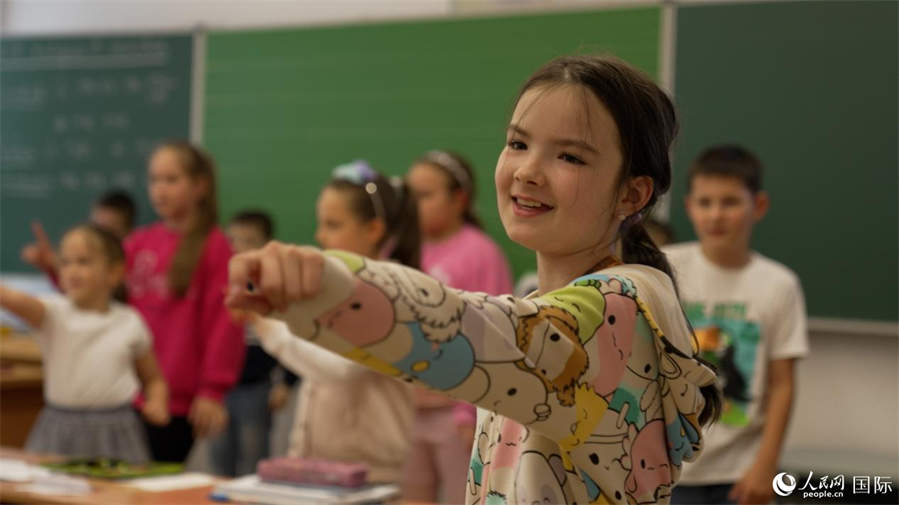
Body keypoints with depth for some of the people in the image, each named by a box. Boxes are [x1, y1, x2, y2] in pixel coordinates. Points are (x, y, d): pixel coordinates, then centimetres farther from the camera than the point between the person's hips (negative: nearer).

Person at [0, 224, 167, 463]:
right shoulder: (54, 314, -2)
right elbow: (22, 303, -25)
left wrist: (157, 403, -5)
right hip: (60, 432, 0)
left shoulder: (129, 322, 3)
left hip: (114, 434, 1)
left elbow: (153, 378, 15)